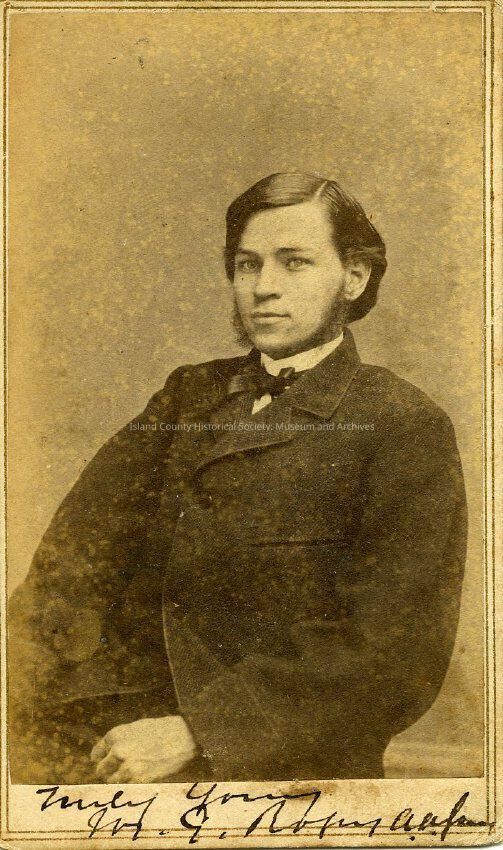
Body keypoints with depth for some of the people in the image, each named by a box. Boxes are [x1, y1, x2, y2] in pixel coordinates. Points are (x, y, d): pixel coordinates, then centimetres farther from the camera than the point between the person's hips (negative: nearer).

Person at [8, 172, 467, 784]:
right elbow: (81, 546, 3)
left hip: (275, 761, -4)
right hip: (119, 716, 5)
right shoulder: (188, 394, 14)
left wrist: (195, 733, -16)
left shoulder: (406, 428, -3)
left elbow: (394, 656, -11)